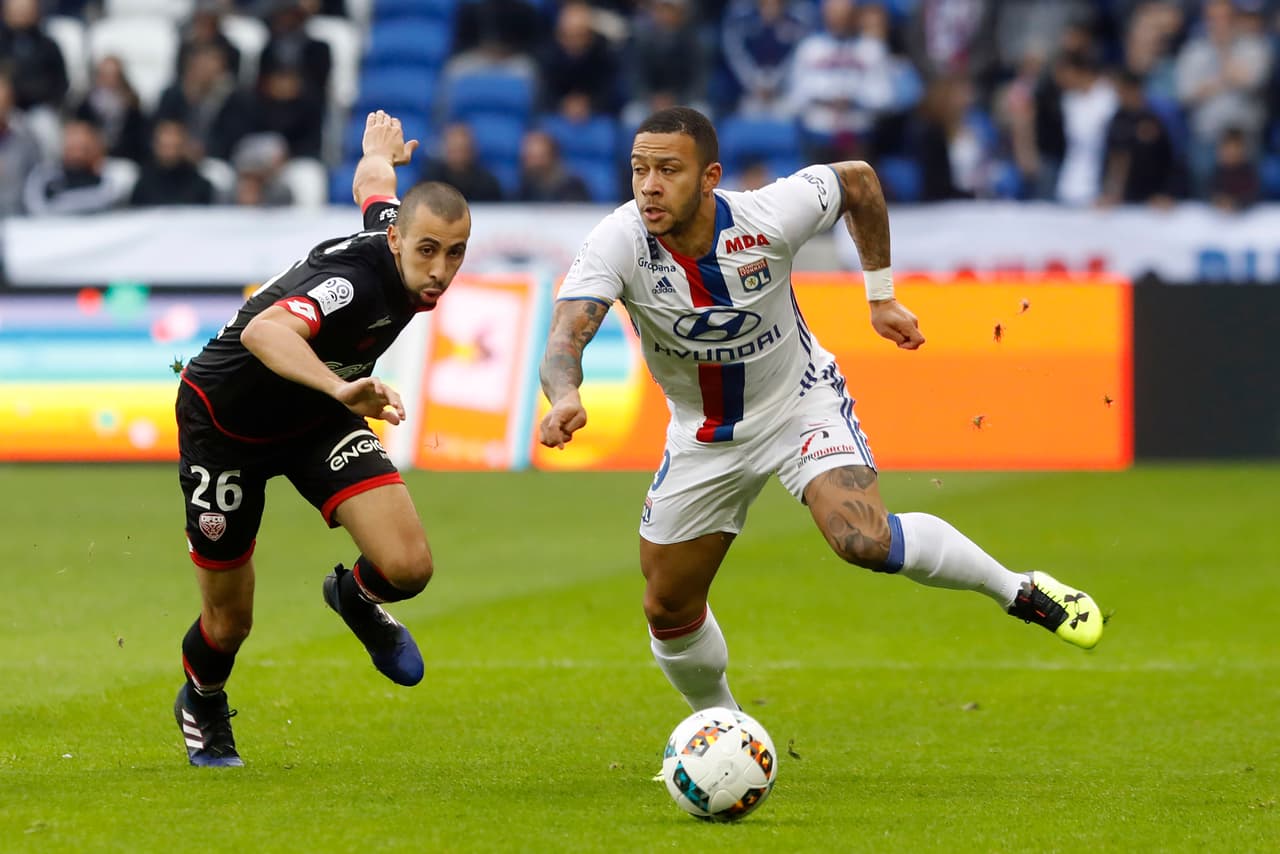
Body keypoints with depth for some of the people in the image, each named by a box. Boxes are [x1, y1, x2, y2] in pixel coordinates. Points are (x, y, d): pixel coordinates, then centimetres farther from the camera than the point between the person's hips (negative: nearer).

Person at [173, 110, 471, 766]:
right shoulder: (352, 282, -38)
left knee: (408, 566, -17)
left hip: (317, 418, 6)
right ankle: (201, 702, 42)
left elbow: (372, 183, 11)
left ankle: (356, 597, 20)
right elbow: (263, 331, -58)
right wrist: (341, 388, -74)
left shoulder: (392, 230, -14)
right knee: (228, 622, 6)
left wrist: (382, 151, 35)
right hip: (226, 422, -6)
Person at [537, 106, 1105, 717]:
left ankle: (1018, 591, -5)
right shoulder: (617, 243, -26)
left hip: (802, 404, -3)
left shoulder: (767, 217, -27)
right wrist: (565, 397, -62)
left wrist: (881, 296, -1)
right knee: (668, 610, 9)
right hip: (704, 435, 3)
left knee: (864, 541, -28)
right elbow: (565, 337, -40)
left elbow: (857, 180, -6)